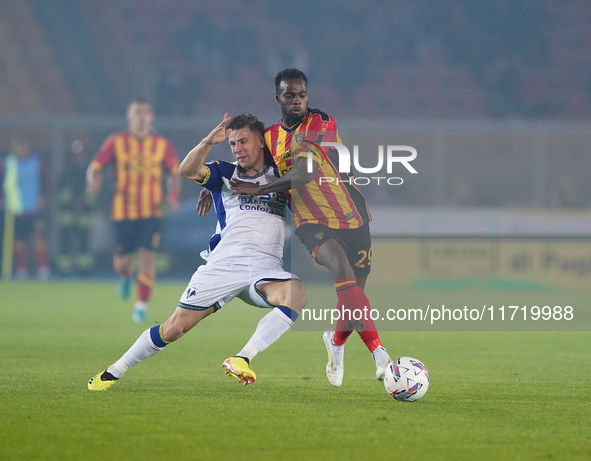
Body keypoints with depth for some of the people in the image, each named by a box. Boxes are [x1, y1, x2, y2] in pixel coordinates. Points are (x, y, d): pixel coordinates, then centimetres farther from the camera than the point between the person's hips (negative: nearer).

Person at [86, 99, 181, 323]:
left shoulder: (162, 144, 3)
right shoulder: (116, 142, 0)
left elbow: (175, 171, 13)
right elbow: (95, 167, 2)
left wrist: (173, 195, -4)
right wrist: (93, 181, -21)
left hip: (151, 212, 0)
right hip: (123, 211, 0)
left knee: (147, 255, -13)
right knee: (122, 261, 2)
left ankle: (142, 304, -4)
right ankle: (125, 276, 40)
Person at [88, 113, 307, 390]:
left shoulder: (279, 175, 16)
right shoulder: (225, 174, 12)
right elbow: (188, 170, -6)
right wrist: (208, 142, -22)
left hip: (265, 268, 1)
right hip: (222, 263, -1)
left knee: (296, 295, -32)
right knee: (176, 326, -5)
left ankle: (243, 359, -35)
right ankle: (113, 372, 12)